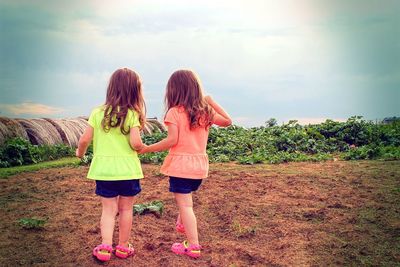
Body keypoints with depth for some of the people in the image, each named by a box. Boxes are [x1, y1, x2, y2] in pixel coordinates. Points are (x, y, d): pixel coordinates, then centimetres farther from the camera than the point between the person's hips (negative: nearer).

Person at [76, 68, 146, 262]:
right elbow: (135, 143, -18)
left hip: (103, 169, 2)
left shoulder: (98, 113, -1)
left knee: (108, 209, 12)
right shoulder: (132, 114, -9)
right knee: (126, 209, 13)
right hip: (127, 170, -2)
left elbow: (85, 139, -2)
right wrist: (141, 147, 5)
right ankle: (123, 247, 25)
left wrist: (80, 153, 18)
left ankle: (105, 246, 4)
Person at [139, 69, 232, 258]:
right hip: (200, 164, 6)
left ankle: (193, 246, 2)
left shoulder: (175, 112, -11)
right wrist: (211, 102, 15)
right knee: (186, 196, 31)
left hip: (181, 164, -6)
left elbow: (172, 140, -18)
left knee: (184, 204, 0)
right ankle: (183, 224, 47)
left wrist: (147, 149, -9)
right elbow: (227, 121, 14)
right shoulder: (205, 111, 4)